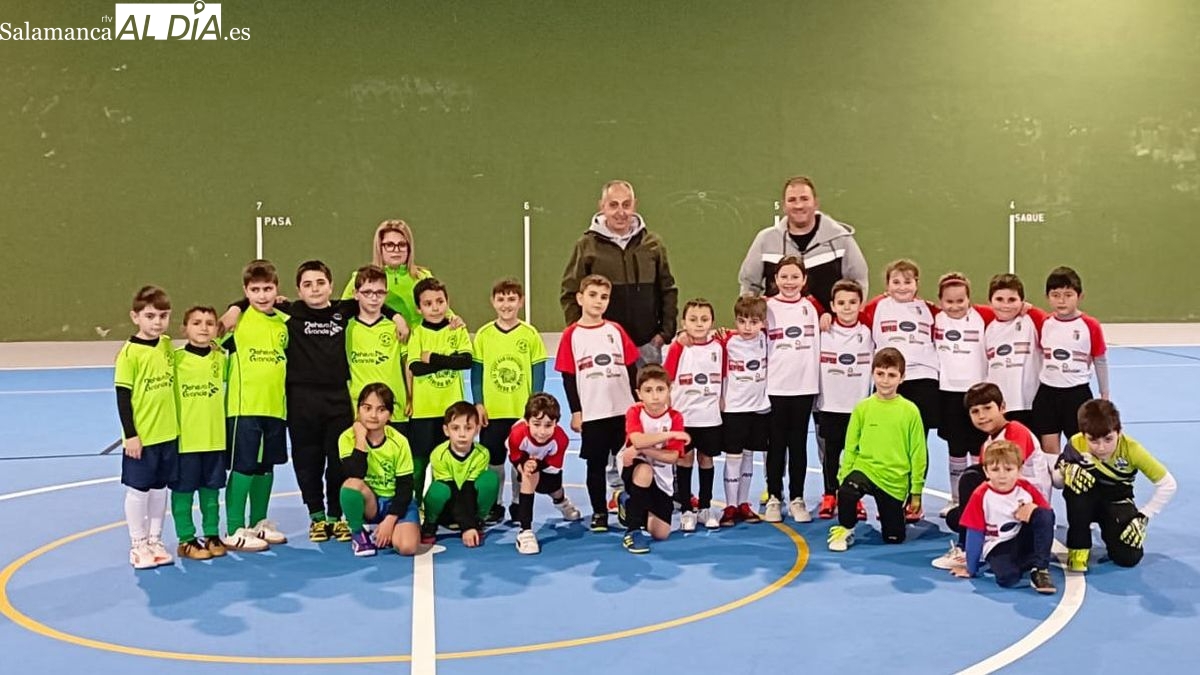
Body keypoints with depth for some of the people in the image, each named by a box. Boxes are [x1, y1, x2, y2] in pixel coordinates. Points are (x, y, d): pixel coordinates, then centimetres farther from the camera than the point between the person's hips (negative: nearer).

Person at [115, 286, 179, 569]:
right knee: (137, 490, 6)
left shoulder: (166, 344, 3)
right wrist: (130, 434, -14)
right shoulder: (129, 352, -13)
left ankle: (155, 540, 25)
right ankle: (138, 545, 18)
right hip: (141, 436, -5)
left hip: (168, 433, 5)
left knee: (160, 488, 14)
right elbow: (123, 396, -12)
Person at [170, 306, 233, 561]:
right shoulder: (175, 358, -8)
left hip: (215, 437, 4)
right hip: (184, 437, -3)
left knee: (211, 488, 13)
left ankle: (212, 535, 25)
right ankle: (186, 540, 16)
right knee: (183, 489, 5)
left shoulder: (220, 358, 4)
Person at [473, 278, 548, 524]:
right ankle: (493, 505, 22)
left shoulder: (530, 334, -3)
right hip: (492, 411, 1)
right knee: (492, 460, 9)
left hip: (524, 411, -1)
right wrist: (478, 404, -3)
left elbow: (539, 371, 0)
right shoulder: (483, 334, -1)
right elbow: (476, 371, 3)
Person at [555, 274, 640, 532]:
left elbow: (632, 368, 8)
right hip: (592, 413, -2)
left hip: (624, 410, 2)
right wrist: (575, 412, -5)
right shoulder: (571, 335, -2)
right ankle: (599, 513, 20)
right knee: (596, 464, 8)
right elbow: (568, 377, -2)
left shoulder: (616, 330, 4)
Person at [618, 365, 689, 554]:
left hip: (662, 476, 3)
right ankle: (633, 530, -25)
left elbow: (673, 457, -18)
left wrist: (643, 450, -30)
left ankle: (630, 503, 30)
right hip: (634, 467, -3)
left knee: (661, 533, -1)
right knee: (645, 471, -41)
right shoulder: (634, 412, -13)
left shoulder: (675, 417, -10)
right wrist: (671, 434, -32)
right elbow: (637, 440, -33)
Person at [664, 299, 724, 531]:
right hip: (683, 417, -2)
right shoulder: (677, 348, -8)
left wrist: (722, 401, 6)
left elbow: (723, 378, 10)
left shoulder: (718, 347, 1)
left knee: (706, 459, 12)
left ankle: (706, 508, 25)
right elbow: (667, 381, -6)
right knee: (685, 460, 6)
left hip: (711, 417, 3)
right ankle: (686, 510, 15)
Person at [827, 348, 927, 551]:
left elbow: (918, 453, -1)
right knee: (846, 492, -35)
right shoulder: (862, 408, -3)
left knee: (894, 538, 10)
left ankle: (903, 515, 45)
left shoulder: (910, 411, -7)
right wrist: (843, 477, -4)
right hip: (865, 468, 0)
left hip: (895, 480, 0)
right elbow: (850, 447, 3)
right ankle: (845, 530, -6)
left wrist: (916, 492, 1)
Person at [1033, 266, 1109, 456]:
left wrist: (1105, 396, 8)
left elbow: (1100, 361, 3)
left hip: (1077, 393, -2)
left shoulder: (1090, 326, -7)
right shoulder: (1043, 323, 0)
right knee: (1049, 449, 8)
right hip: (1047, 393, 2)